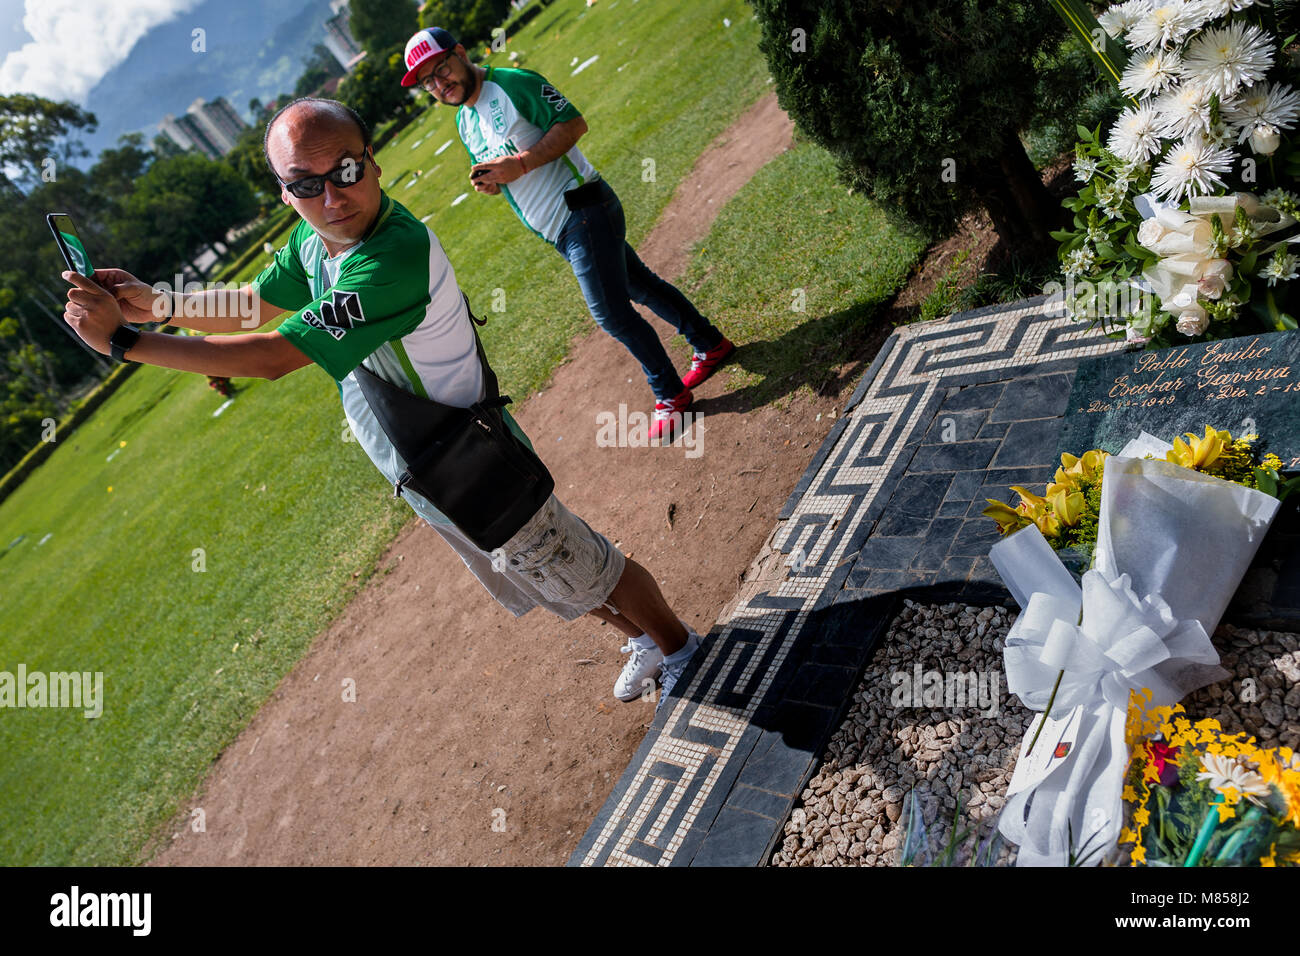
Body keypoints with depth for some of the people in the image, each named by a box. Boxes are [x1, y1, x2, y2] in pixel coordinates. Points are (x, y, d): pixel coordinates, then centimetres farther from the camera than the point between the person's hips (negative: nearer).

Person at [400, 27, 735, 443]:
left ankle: (671, 395, 6)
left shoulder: (512, 83, -11)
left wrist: (520, 163, -24)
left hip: (583, 210, -9)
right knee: (641, 287, 17)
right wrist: (489, 183, -3)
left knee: (611, 313, -10)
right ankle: (710, 343, 33)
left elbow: (573, 123, -17)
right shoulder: (464, 123, 15)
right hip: (559, 232, 9)